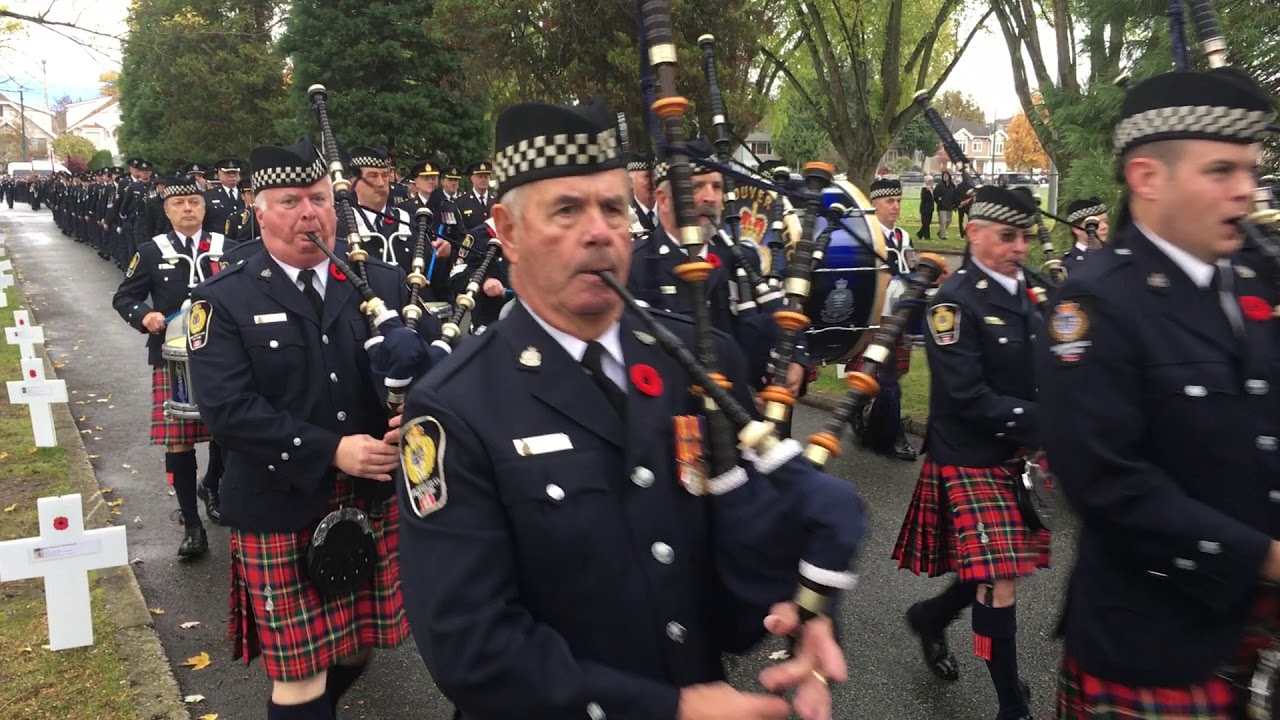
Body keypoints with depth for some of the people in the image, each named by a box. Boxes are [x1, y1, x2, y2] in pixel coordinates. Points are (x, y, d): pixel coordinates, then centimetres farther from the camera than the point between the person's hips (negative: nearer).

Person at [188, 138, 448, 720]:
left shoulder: (383, 281, 4)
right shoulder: (224, 300, -5)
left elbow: (439, 355, -1)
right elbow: (228, 408, -15)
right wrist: (331, 450, -21)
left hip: (376, 503, 4)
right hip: (281, 515, -3)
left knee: (356, 649, 19)